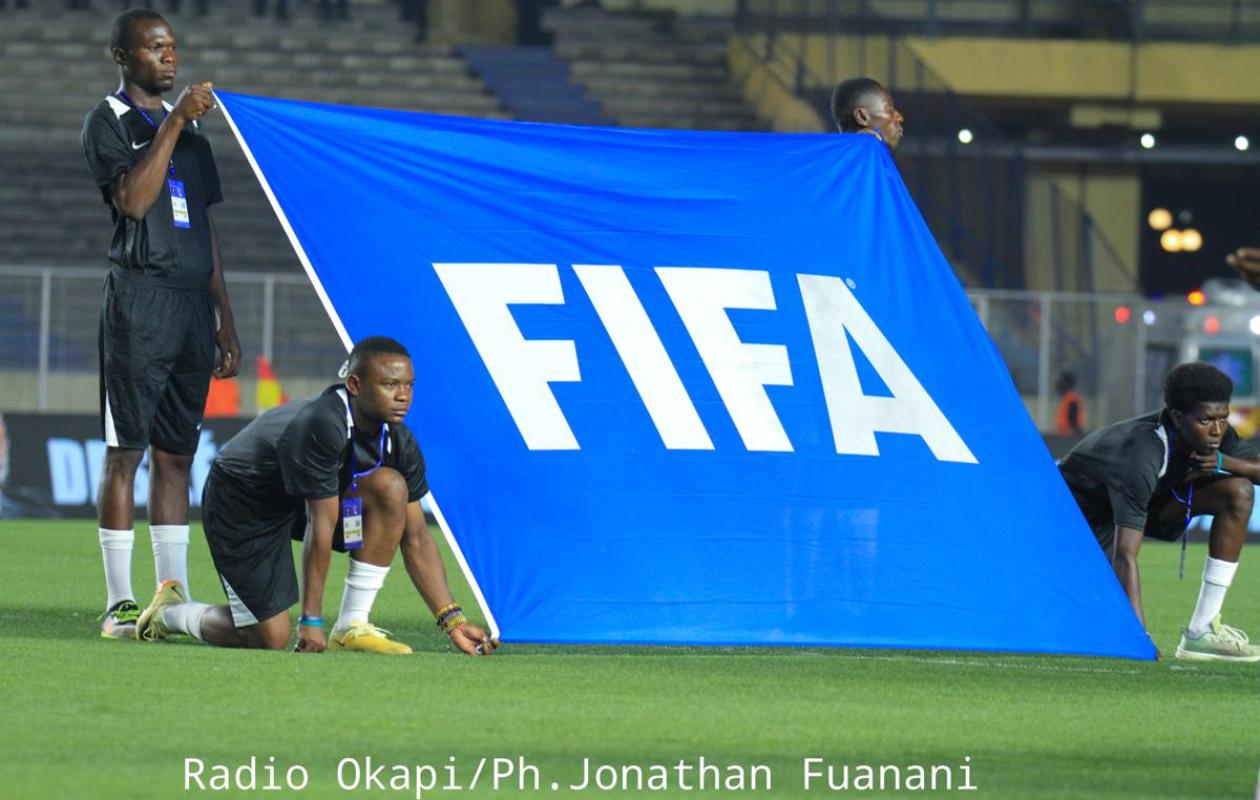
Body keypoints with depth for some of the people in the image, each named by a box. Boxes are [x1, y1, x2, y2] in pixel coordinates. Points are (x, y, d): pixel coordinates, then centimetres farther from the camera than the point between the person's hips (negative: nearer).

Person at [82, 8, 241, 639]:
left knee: (176, 455, 7)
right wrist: (173, 125, -17)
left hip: (192, 304, 7)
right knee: (125, 450, -7)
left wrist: (224, 319, 18)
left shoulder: (187, 124, 20)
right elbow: (133, 200, -17)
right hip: (139, 298, -7)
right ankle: (119, 604, -7)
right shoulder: (108, 121, -1)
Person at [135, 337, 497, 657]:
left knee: (391, 486, -20)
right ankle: (170, 611, 17)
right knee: (271, 638, -13)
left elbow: (416, 538, -6)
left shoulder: (399, 442, -13)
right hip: (241, 502, -7)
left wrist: (452, 620, -12)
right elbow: (321, 525, -32)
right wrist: (311, 621, -28)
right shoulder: (321, 426, -35)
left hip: (307, 498, 7)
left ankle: (352, 626, -12)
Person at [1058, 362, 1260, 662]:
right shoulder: (1141, 457, -40)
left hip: (1150, 499, 7)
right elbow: (1125, 555, -43)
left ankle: (1202, 631, -13)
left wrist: (1223, 462, -28)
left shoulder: (1214, 435, -18)